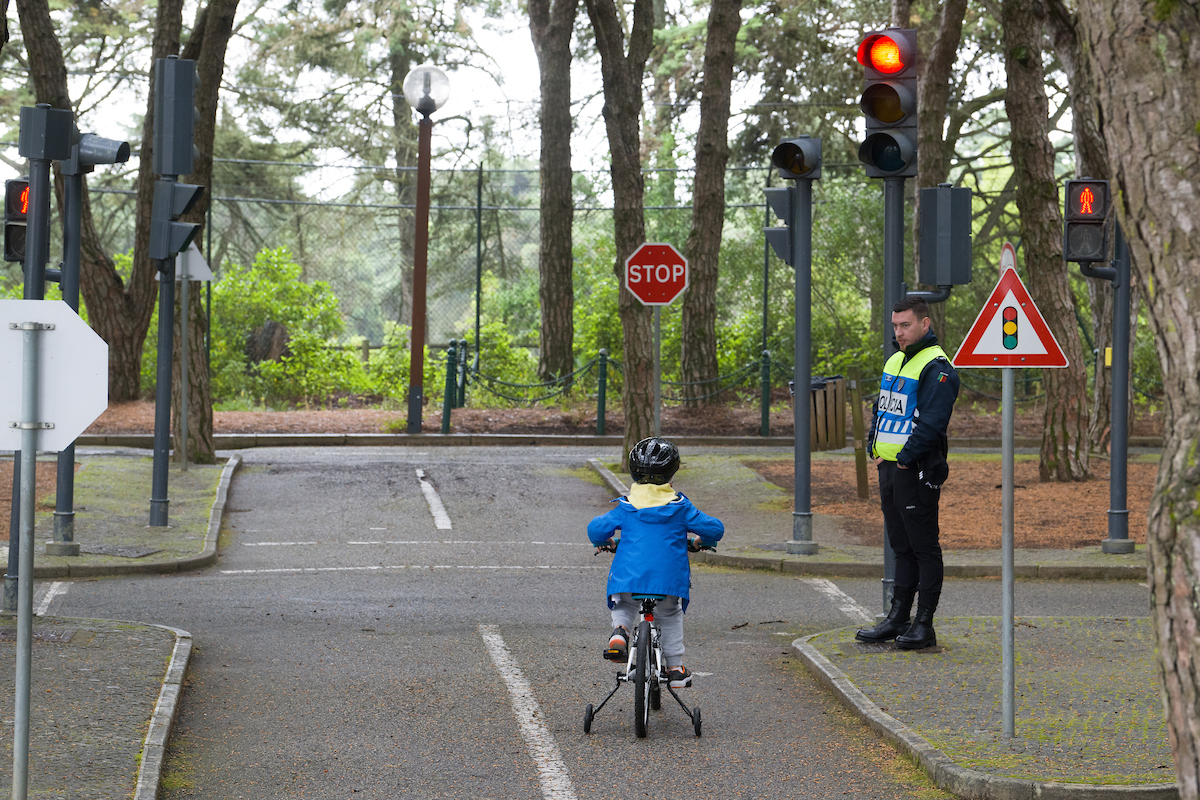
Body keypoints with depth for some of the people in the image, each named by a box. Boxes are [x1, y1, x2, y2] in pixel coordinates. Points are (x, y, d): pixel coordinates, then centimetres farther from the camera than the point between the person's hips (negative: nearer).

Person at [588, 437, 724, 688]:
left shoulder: (626, 507, 4)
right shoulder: (680, 507, 4)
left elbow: (596, 528, 2)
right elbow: (714, 528, 6)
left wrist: (604, 542, 25)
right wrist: (701, 541, 29)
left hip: (628, 575, 0)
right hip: (670, 577, 0)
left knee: (624, 607, 27)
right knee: (671, 616, 22)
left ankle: (620, 630, -5)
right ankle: (675, 668, 19)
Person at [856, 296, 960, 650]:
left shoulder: (936, 368, -13)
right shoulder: (894, 362, 16)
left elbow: (932, 422, -21)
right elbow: (881, 409, 24)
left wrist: (905, 458, -18)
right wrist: (875, 450, 11)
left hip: (917, 471, -9)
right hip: (889, 468, 9)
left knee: (924, 547, -3)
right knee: (901, 547, 14)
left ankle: (924, 625, -1)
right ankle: (898, 618, 20)